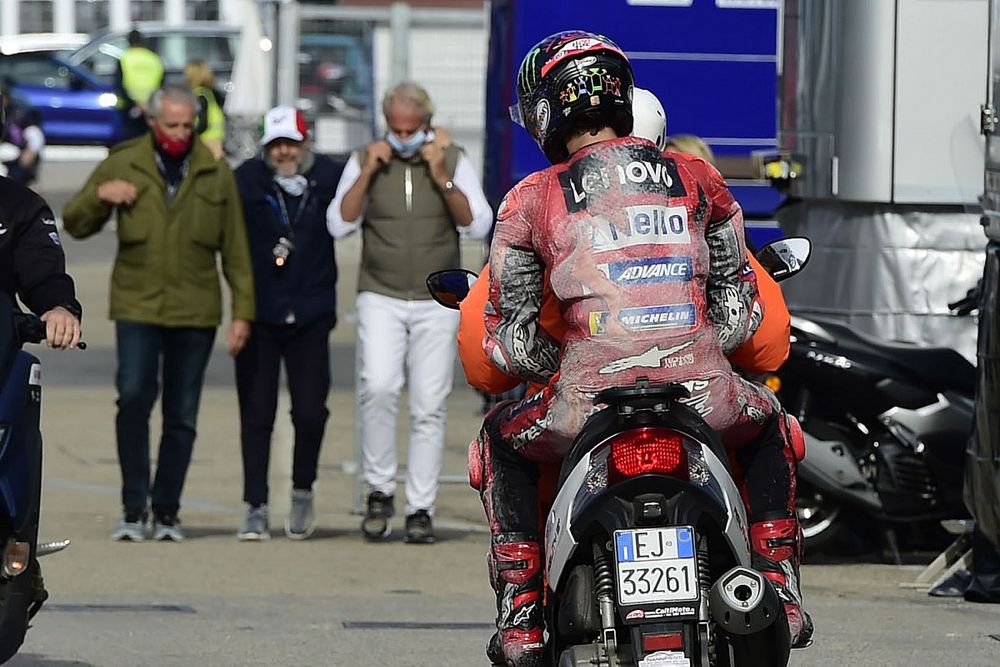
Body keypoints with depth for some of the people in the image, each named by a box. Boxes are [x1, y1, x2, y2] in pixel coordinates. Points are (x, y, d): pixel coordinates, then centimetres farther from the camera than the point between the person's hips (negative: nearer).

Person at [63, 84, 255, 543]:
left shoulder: (215, 173, 6)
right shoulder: (122, 165, 4)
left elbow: (235, 248, 7)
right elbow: (76, 225, 9)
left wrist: (242, 312, 2)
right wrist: (99, 195, -11)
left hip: (195, 311, 1)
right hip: (138, 306, -1)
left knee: (182, 415, 5)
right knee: (134, 397, -18)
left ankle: (166, 513, 14)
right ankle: (133, 510, -12)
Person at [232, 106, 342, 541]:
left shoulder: (329, 176, 2)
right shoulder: (247, 179, -2)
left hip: (310, 313, 1)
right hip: (259, 314, -1)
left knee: (310, 412, -3)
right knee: (256, 415, 1)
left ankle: (302, 493, 21)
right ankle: (256, 509, 7)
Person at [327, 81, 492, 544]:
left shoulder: (453, 163, 5)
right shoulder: (365, 162, 6)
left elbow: (478, 225, -3)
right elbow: (339, 224, -2)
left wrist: (441, 179, -12)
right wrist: (369, 173, -10)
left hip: (437, 303, 1)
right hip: (381, 298, -1)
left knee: (429, 407, -1)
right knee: (378, 387, -22)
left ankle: (420, 510, 5)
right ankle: (380, 491, -8)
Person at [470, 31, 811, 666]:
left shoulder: (531, 201, 5)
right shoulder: (697, 178, 11)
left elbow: (510, 341, 7)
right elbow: (739, 302, 18)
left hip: (590, 399, -2)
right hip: (704, 390, 2)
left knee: (501, 441, 30)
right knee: (768, 425, 37)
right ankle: (781, 590, 28)